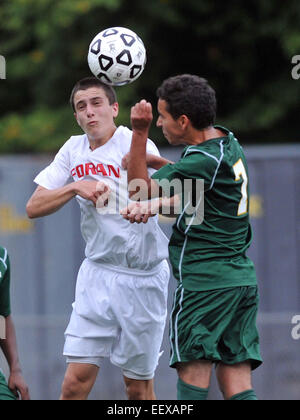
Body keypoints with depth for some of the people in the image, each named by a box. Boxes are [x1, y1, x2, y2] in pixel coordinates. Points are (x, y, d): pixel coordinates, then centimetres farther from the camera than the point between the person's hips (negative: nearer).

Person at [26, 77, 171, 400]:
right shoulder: (74, 149, 5)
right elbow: (33, 207, 4)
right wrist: (75, 187, -12)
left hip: (142, 275, -4)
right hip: (97, 272, 4)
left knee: (138, 385, 3)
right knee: (76, 381, -4)